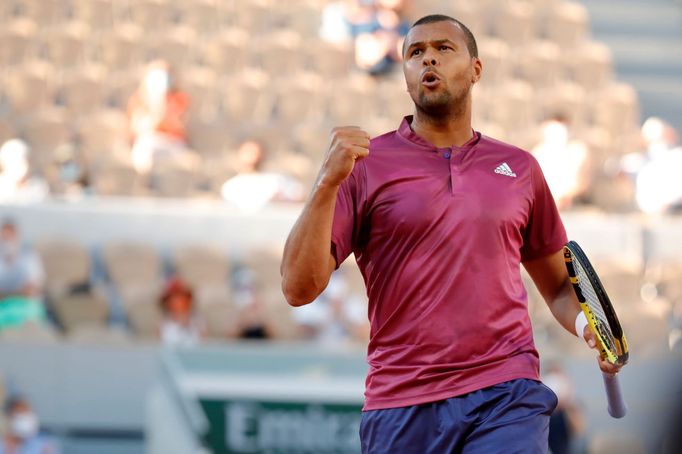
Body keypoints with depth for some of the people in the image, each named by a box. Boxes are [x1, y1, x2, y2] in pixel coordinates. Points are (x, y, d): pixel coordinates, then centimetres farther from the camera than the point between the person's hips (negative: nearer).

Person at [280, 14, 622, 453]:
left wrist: (587, 325, 1)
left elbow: (559, 285, 23)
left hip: (506, 400, 1)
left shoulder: (520, 168, 13)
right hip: (402, 409, 0)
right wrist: (329, 183, -15)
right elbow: (299, 288, -4)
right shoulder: (365, 164, 5)